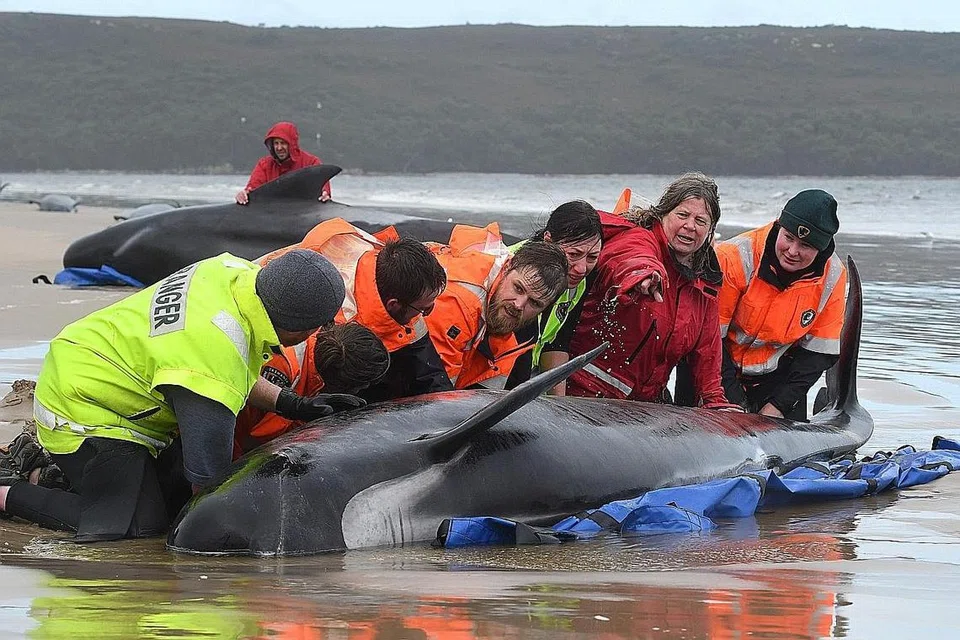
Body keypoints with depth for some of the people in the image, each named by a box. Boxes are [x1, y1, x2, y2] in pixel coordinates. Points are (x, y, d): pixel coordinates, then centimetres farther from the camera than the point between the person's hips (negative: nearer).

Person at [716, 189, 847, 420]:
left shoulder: (833, 276, -13)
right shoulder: (734, 259, -26)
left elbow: (820, 350, -6)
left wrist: (780, 404, -14)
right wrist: (734, 401, -24)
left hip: (776, 373, 3)